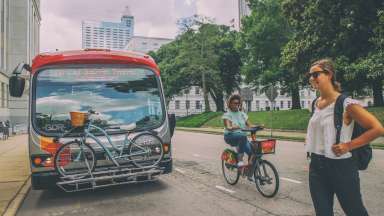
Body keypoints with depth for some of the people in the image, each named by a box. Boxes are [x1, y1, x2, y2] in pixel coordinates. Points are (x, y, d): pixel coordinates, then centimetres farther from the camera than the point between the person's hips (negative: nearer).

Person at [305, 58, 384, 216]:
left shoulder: (346, 103, -14)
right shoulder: (316, 103, 6)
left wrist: (349, 145, -16)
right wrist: (310, 139, 8)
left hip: (340, 166, -6)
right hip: (316, 165, 6)